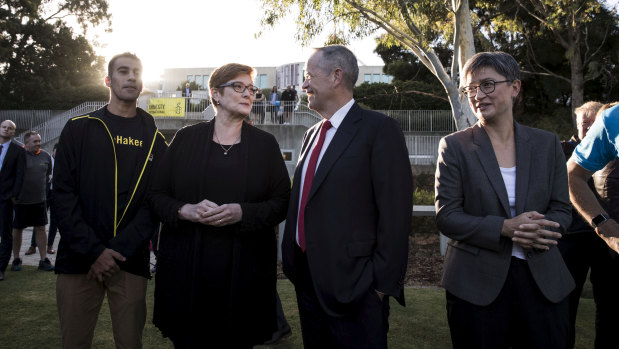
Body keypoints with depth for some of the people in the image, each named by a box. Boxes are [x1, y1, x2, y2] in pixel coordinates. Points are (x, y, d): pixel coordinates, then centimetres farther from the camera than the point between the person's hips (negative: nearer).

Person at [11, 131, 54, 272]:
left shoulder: (46, 156, 5)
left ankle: (44, 260, 10)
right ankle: (16, 260, 23)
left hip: (39, 200, 3)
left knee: (41, 229, 4)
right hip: (20, 201, -3)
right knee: (17, 229, 8)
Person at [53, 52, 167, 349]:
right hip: (78, 260, 0)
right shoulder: (79, 129, 5)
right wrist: (94, 250, -11)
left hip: (131, 262, 1)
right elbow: (63, 194, -2)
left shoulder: (154, 139, 8)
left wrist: (119, 250, -11)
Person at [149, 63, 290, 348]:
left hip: (243, 271, 0)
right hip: (187, 270, 0)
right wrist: (186, 210, -14)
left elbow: (282, 203, 2)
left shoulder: (265, 144, 6)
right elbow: (157, 195, 6)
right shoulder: (186, 138, 6)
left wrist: (242, 212, -16)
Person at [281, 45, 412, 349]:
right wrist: (292, 261, 13)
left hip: (352, 286, -7)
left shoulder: (379, 129, -11)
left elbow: (394, 212, -15)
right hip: (306, 278, 7)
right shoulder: (312, 134, 13)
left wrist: (383, 282, -15)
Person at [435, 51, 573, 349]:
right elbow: (446, 216, -7)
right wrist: (504, 227, -21)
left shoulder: (547, 144, 5)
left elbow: (562, 210, 7)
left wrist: (541, 230, -16)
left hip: (544, 281, 3)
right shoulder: (455, 146, -3)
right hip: (475, 282, -2)